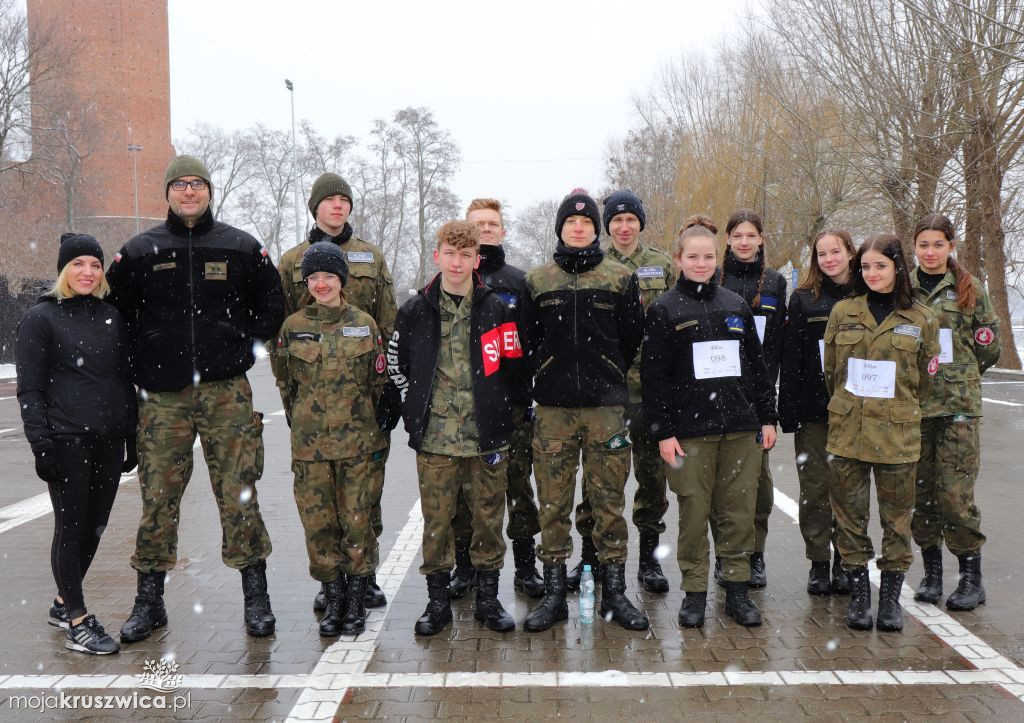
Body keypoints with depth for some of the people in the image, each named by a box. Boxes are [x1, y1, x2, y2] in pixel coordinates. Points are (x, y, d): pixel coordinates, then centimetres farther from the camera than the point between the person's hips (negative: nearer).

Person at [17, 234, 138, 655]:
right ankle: (77, 623, 9)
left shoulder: (111, 317, 11)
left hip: (108, 442, 5)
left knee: (94, 526, 11)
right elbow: (29, 390, -6)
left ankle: (64, 603, 29)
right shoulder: (41, 318, -3)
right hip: (67, 442, -5)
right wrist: (41, 444, -14)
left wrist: (131, 438, 13)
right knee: (71, 528, 0)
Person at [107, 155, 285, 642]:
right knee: (157, 498, 4)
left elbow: (272, 305, 14)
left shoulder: (242, 248, 7)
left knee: (239, 495, -1)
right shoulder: (139, 251, 7)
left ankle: (256, 597, 10)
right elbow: (113, 309, 14)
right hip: (162, 396, 1)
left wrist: (245, 348, 5)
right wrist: (142, 358, 7)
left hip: (226, 392, -1)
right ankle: (149, 601, 17)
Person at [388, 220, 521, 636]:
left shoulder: (496, 309, 2)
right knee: (436, 521, 6)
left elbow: (513, 367, 9)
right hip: (434, 438, 0)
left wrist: (498, 411, 6)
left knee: (488, 518, 7)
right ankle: (437, 601, 19)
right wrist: (414, 407, 7)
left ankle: (488, 598, 21)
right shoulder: (415, 311, 4)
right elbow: (395, 362, 13)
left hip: (487, 436, 0)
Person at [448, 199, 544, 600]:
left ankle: (526, 566, 15)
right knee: (462, 484, 5)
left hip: (512, 400, 1)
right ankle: (464, 565, 18)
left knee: (519, 482, 5)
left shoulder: (519, 281, 10)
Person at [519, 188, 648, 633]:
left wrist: (607, 378, 10)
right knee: (553, 504, 4)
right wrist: (548, 380, 9)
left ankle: (614, 592, 15)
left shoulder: (621, 278, 6)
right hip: (553, 410, 1)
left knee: (609, 503, 4)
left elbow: (633, 337, 9)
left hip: (607, 409, 0)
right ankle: (554, 593, 14)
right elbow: (527, 341, 12)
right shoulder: (536, 281, 8)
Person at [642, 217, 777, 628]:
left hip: (741, 428, 3)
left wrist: (767, 417, 11)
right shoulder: (664, 311, 0)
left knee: (739, 512, 5)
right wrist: (662, 432, -9)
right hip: (689, 430, -3)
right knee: (693, 513, 1)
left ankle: (737, 590, 18)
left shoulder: (736, 306, 12)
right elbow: (653, 377, -3)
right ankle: (694, 592, 14)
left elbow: (757, 365, 16)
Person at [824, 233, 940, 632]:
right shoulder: (843, 311, 5)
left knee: (896, 517, 6)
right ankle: (858, 592, 19)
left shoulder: (920, 319, 2)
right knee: (850, 513, 6)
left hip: (897, 433, -1)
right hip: (847, 430, 1)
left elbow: (925, 379, 11)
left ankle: (891, 596, 19)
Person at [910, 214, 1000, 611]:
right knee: (921, 490, 7)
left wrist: (957, 376, 9)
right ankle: (931, 571, 19)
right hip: (912, 404, 2)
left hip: (959, 404, -2)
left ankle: (971, 576, 7)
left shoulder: (970, 289, 5)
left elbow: (989, 346, 8)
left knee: (955, 492, -6)